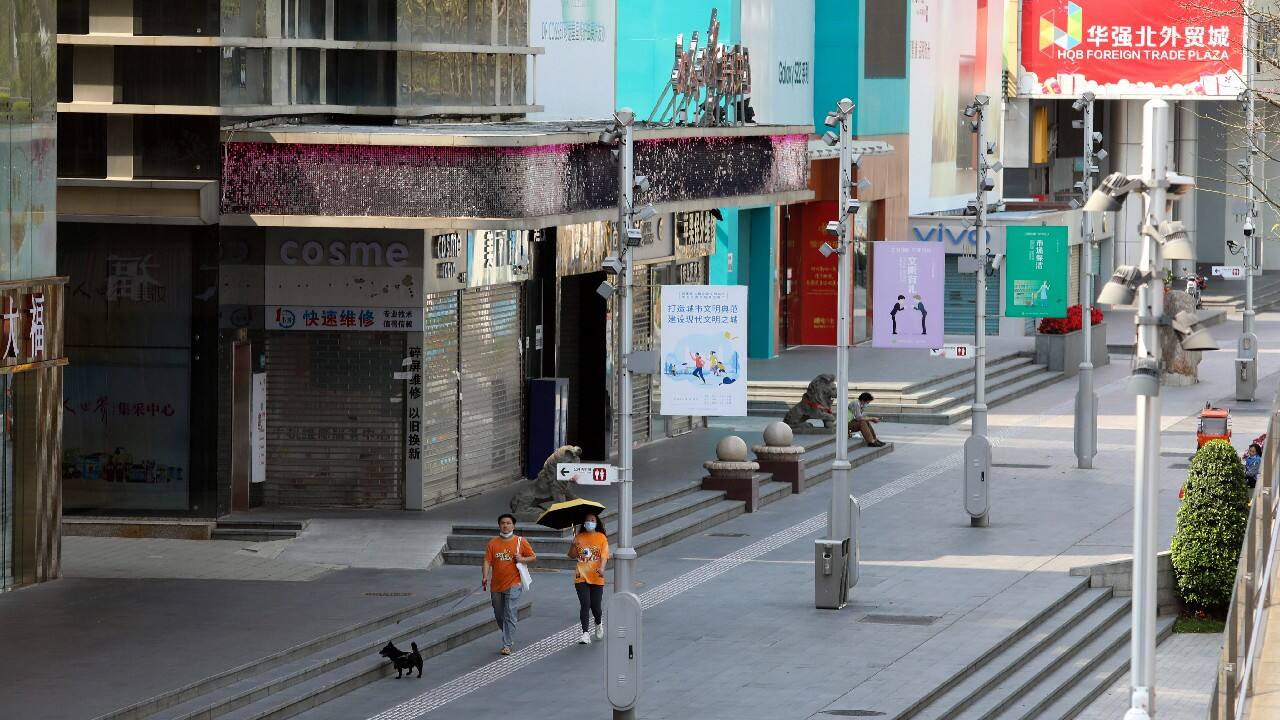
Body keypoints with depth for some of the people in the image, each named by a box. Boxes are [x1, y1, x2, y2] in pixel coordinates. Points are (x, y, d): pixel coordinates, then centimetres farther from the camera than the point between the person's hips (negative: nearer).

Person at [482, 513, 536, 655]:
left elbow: (533, 557, 7)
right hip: (496, 585, 4)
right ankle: (510, 638, 35)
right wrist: (485, 577, -13)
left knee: (509, 615, -12)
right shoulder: (493, 543, 5)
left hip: (513, 585, -4)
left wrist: (522, 559, -13)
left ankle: (507, 645, -10)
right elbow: (487, 561, 0)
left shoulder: (521, 542, 0)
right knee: (499, 616, 13)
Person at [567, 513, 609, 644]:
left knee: (595, 605, 3)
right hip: (581, 577, 1)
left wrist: (601, 568, -24)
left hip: (596, 578, -1)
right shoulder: (579, 537, 7)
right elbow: (572, 556, 10)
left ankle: (598, 624, 36)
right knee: (585, 605, -10)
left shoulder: (601, 538, 1)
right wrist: (573, 544, -10)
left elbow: (604, 555, -6)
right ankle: (586, 634, -11)